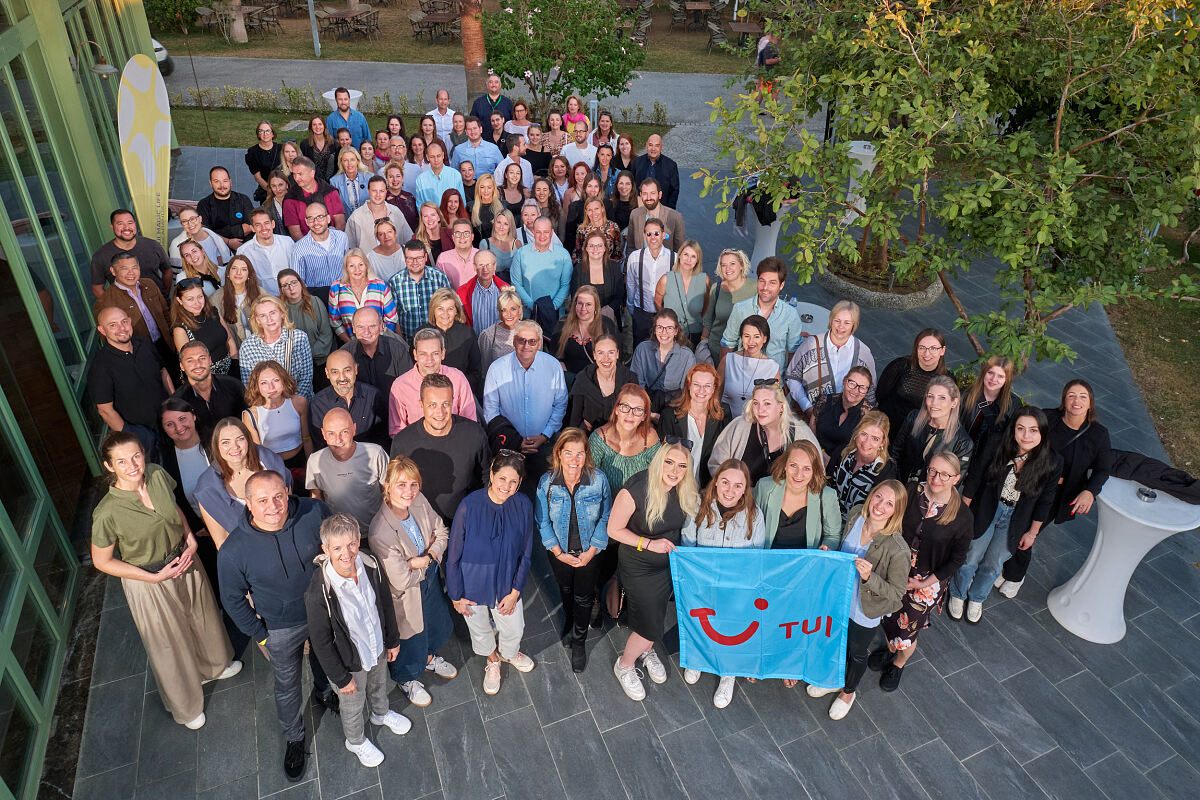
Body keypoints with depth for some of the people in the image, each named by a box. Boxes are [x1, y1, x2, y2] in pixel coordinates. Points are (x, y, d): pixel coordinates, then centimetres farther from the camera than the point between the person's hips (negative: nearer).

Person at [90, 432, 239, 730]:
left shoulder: (157, 475, -17)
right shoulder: (107, 513, -31)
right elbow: (102, 561, -17)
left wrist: (191, 541, -10)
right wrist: (156, 577, -18)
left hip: (184, 561, 5)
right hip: (148, 581, -5)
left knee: (202, 617, 27)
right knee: (169, 642, 17)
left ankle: (212, 665, 60)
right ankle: (185, 705, 45)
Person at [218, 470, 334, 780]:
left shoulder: (315, 512, -27)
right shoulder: (233, 551, -29)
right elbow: (233, 599, -10)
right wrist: (259, 634, -5)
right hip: (282, 627, -2)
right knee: (288, 686, 21)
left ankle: (324, 692, 65)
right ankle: (294, 739, 49)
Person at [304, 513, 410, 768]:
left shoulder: (371, 565, -24)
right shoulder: (318, 593, -37)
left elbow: (386, 603, -4)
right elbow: (321, 642, -23)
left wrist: (393, 640, 8)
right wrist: (341, 678, -12)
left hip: (378, 648, 4)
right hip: (350, 661, -4)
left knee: (379, 685, 34)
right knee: (353, 705, 26)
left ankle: (381, 713, 68)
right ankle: (356, 741, 58)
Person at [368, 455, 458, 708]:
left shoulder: (420, 502, -19)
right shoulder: (379, 532, -38)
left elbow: (442, 533, -3)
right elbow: (401, 581, -31)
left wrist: (429, 556, -20)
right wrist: (425, 564, -17)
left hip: (430, 582, 6)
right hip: (405, 596, -6)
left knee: (436, 623, 32)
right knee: (410, 638, 22)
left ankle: (429, 658, 66)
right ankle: (407, 679, 56)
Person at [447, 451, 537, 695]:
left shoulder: (523, 506, -19)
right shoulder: (470, 506, -27)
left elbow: (525, 554, -6)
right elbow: (454, 555, -15)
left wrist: (515, 592, -4)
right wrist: (456, 595, -7)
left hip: (507, 582, 2)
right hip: (474, 583, -2)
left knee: (514, 629, 21)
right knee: (480, 628, 23)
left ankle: (509, 652, 59)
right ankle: (492, 660, 57)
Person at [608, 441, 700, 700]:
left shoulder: (687, 491, -14)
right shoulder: (635, 490, -30)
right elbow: (614, 529, -20)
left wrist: (675, 547, -6)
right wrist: (649, 544, -26)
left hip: (670, 562, 5)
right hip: (639, 566, -5)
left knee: (657, 613, 25)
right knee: (650, 626, 1)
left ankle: (647, 651, 55)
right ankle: (624, 665, 31)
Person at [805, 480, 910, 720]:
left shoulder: (897, 550, -34)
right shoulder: (856, 514, -17)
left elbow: (896, 593, -23)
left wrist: (869, 577, -36)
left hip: (865, 612, -4)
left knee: (857, 653, 25)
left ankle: (848, 692, 55)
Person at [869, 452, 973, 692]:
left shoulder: (962, 516, -20)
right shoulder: (911, 492, -15)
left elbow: (957, 559, -9)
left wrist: (922, 583, -9)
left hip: (928, 581, -2)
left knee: (908, 628, 11)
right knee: (888, 615, 21)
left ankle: (899, 664, 44)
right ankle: (889, 648, 54)